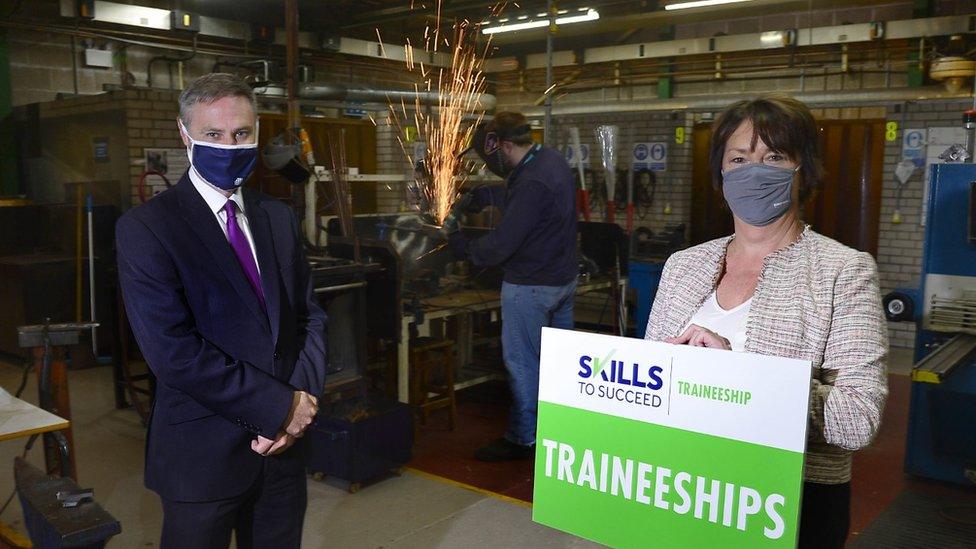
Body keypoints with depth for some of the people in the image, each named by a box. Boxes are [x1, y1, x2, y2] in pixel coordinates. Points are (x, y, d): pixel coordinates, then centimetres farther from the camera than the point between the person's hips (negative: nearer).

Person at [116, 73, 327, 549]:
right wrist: (281, 407, -17)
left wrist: (304, 394, -9)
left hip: (283, 443, 5)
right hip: (204, 454, -5)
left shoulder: (278, 218, 7)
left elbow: (308, 314, 8)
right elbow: (173, 350, -19)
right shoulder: (145, 228, -11)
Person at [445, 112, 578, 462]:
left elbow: (500, 245, -25)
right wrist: (469, 200, 12)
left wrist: (460, 244, -9)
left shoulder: (532, 183, -26)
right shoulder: (552, 159, 6)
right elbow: (509, 191, 21)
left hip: (531, 286, -10)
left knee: (523, 364, 3)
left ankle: (523, 438, 15)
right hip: (564, 278, 10)